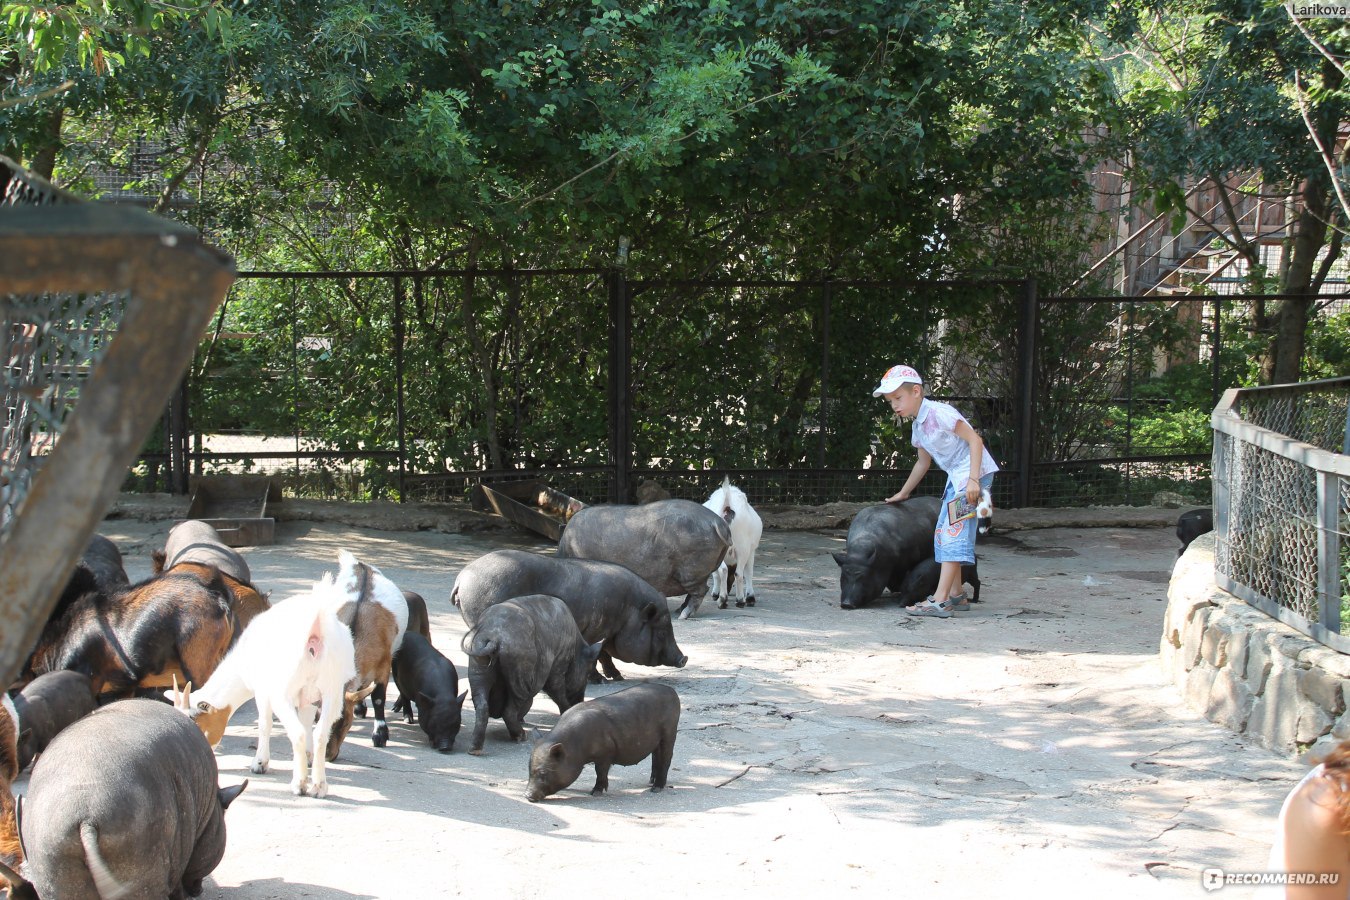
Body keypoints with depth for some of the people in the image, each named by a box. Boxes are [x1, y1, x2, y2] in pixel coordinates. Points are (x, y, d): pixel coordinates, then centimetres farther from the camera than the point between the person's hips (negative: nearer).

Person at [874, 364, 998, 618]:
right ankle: (956, 594, 18)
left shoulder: (939, 413, -16)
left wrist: (973, 480, -26)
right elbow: (924, 462, 27)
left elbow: (974, 440, -19)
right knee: (943, 532, 12)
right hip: (956, 477, 10)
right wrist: (903, 493, 33)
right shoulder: (918, 425, 12)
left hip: (975, 473, -10)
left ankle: (940, 600, -20)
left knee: (954, 531, -15)